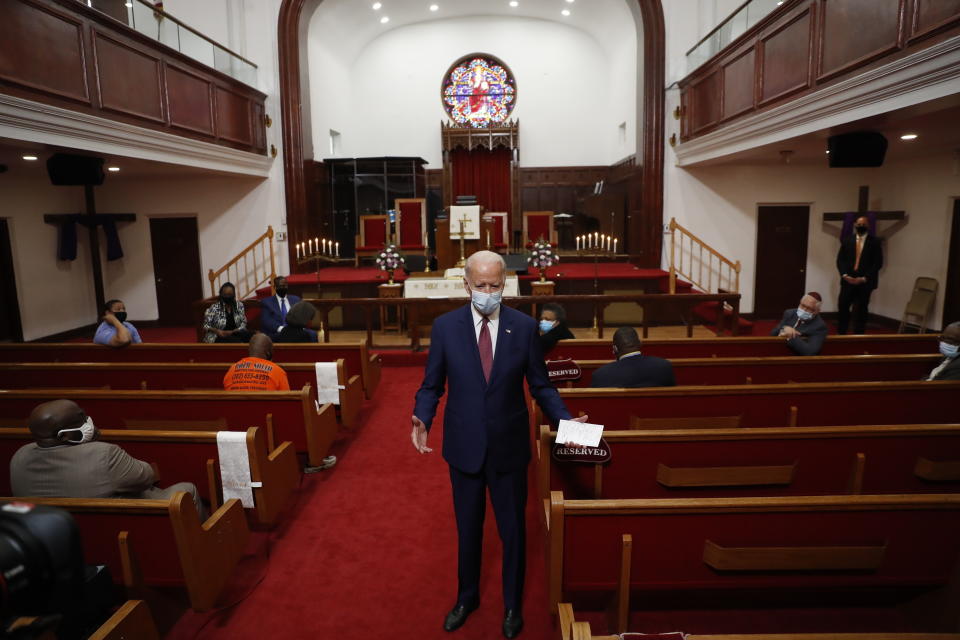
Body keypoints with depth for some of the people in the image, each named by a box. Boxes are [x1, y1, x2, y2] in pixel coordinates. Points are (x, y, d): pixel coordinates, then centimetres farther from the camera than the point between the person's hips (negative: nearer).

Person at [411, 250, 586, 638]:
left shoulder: (525, 326, -7)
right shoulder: (445, 326, -7)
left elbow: (540, 385, -1)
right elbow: (432, 386, -2)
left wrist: (565, 419, -15)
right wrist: (422, 420, -20)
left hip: (509, 446, 0)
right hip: (464, 446, 1)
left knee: (513, 530, 16)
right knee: (467, 529, 20)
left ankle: (513, 605, 40)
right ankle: (467, 597, 45)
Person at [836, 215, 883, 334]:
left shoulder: (875, 241, 2)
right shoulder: (847, 240, 9)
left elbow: (878, 263, -3)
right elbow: (840, 260, 7)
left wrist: (864, 278, -12)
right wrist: (844, 275, -8)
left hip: (864, 282, -1)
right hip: (847, 280, 2)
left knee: (860, 311, 3)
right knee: (842, 308, -4)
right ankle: (840, 335, 5)